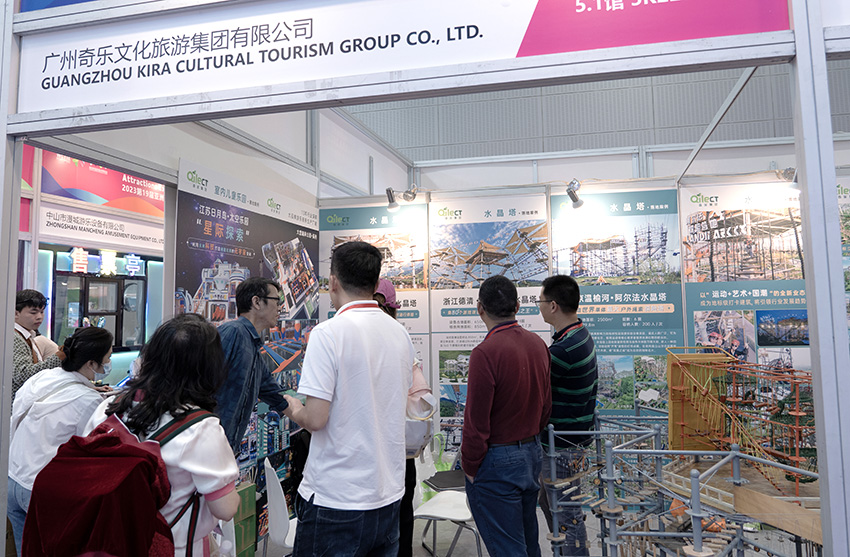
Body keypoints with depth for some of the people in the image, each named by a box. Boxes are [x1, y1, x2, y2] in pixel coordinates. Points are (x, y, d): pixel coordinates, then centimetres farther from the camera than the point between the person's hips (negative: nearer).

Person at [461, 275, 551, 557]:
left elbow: (476, 420, -19)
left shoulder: (486, 352, -23)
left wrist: (469, 467, -6)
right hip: (533, 453, 8)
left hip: (497, 462, -8)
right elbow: (546, 405, 11)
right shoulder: (538, 344, 1)